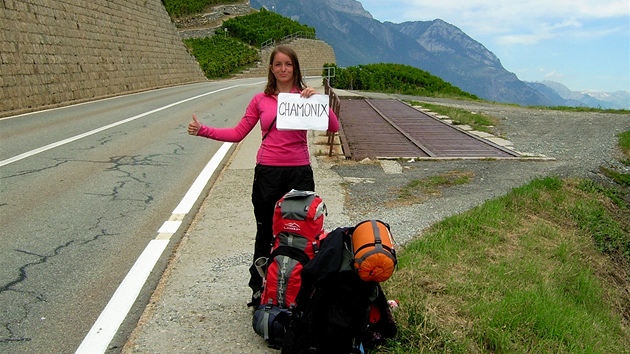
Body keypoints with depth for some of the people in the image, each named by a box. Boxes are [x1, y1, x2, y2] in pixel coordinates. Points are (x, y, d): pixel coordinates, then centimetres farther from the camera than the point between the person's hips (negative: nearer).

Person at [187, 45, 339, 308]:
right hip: (267, 173, 1)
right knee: (265, 234, 11)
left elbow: (334, 127, -5)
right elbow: (238, 133, 8)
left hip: (299, 172, -1)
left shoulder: (305, 97, 3)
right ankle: (259, 291, 27)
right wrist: (202, 130, 0)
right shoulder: (260, 100, 6)